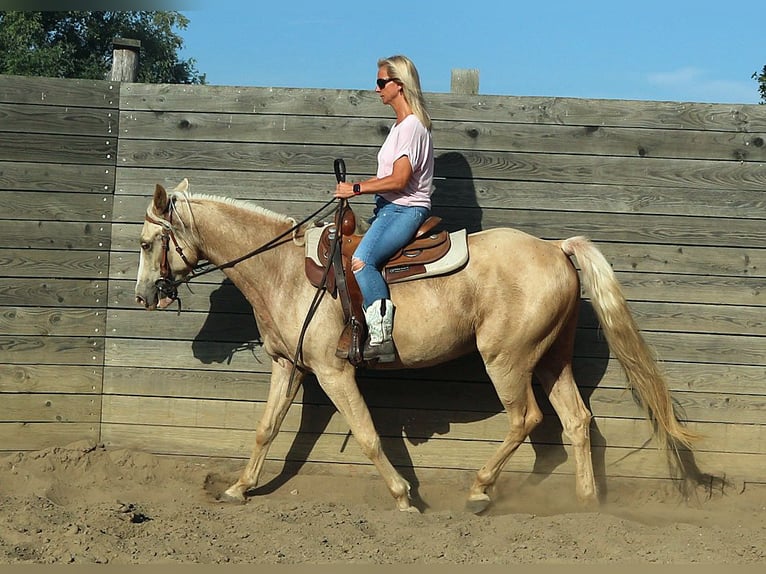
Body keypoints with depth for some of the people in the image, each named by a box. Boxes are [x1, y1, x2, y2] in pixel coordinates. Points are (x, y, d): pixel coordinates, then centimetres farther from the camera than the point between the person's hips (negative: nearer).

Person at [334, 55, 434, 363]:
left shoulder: (412, 126, -14)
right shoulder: (401, 124, 19)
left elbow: (399, 180, -21)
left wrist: (356, 188, -15)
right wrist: (355, 188, 11)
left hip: (405, 210, -11)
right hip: (390, 208, 11)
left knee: (361, 260, -31)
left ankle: (381, 336, -34)